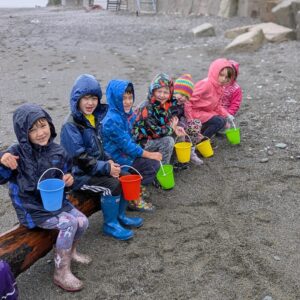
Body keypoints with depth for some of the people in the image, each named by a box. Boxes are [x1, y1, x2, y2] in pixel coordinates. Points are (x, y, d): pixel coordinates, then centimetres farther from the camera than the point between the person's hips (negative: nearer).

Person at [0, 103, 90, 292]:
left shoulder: (58, 152, -2)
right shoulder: (17, 153, -16)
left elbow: (67, 176, 13)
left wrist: (69, 180, -10)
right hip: (32, 209, -5)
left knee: (83, 221, -9)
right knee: (69, 223, -23)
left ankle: (70, 250, 24)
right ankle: (61, 273, -7)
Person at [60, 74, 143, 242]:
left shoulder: (95, 117, 4)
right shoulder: (71, 126, -19)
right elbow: (80, 159, -22)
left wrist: (108, 161, -3)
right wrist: (106, 168, -21)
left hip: (96, 168, 8)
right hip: (79, 175, -8)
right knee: (112, 184, -23)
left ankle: (120, 216, 15)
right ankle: (110, 225, -4)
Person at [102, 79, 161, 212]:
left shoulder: (126, 114, 3)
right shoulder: (112, 120, -23)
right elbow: (126, 145, -22)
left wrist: (147, 153, 2)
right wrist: (150, 155, -15)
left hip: (125, 154, 8)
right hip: (116, 160, -8)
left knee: (154, 161, 5)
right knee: (152, 165, -11)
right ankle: (135, 200, 3)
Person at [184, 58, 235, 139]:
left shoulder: (219, 87, 5)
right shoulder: (205, 84, -23)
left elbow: (217, 106, 12)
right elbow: (188, 100, -27)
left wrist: (227, 115, -5)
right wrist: (190, 120, -27)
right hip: (195, 112, -10)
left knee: (223, 120, 5)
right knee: (219, 122, -19)